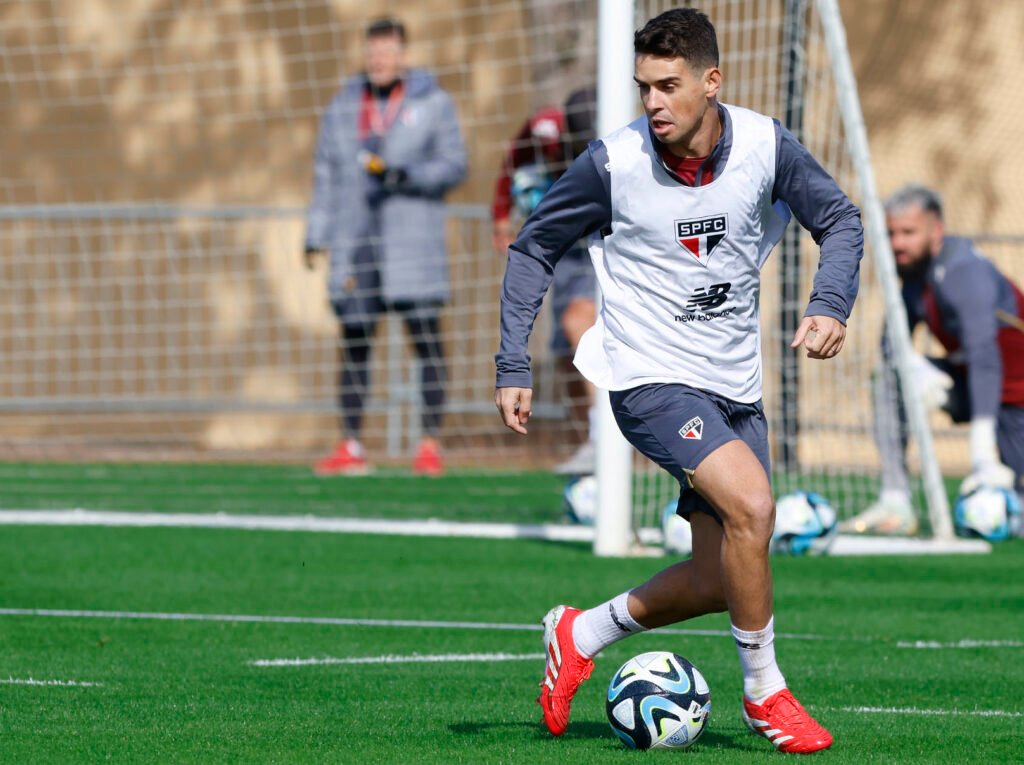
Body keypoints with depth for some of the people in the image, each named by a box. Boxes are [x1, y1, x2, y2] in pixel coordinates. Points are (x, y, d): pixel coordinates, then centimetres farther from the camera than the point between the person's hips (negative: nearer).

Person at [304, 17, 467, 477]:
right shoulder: (342, 108, 13)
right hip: (355, 246, 3)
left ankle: (430, 444, -3)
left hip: (414, 245, -3)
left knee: (427, 341, -6)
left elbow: (453, 166, -2)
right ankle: (350, 447, 8)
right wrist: (316, 235, 10)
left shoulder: (433, 103, 3)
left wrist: (405, 176, -17)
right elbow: (326, 175, 16)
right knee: (353, 344, 3)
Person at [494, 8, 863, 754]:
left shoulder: (766, 145, -8)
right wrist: (513, 368, -5)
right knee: (750, 504, -26)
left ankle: (583, 635, 31)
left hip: (736, 385, 5)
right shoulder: (615, 162, -14)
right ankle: (765, 691, -9)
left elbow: (840, 221, 6)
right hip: (651, 379, -5)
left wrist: (830, 304, -14)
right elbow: (534, 249, 0)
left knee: (722, 577, 7)